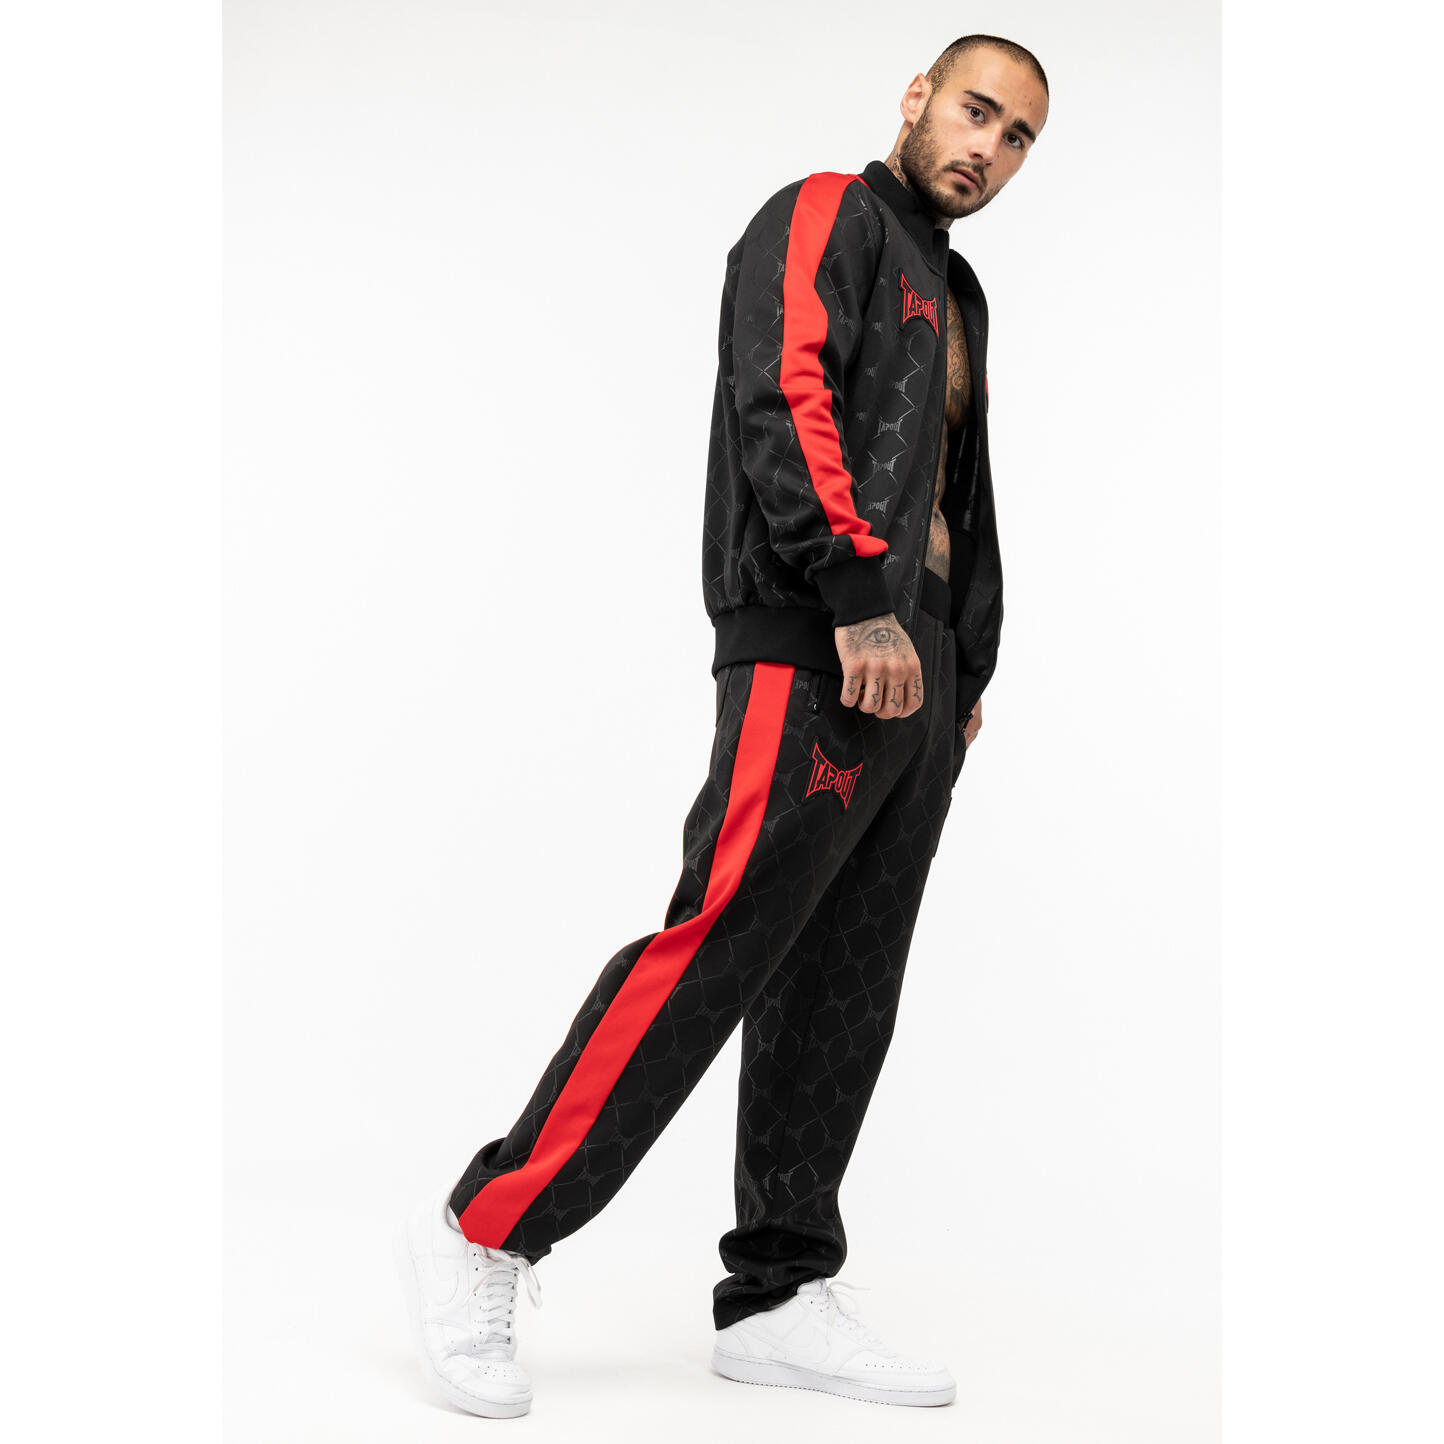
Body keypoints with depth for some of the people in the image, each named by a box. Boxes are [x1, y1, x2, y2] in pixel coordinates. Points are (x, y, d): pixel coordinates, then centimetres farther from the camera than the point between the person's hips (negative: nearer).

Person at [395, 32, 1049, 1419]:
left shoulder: (955, 291, 29)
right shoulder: (820, 218, 2)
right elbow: (785, 398, -14)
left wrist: (970, 669, 20)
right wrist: (860, 598, -23)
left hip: (918, 669, 9)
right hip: (816, 649, -9)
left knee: (845, 990, 5)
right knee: (717, 947, -16)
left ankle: (778, 1295, 9)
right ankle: (483, 1237, -10)